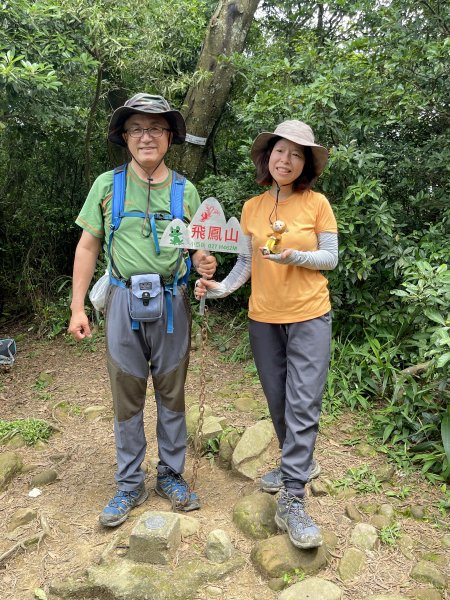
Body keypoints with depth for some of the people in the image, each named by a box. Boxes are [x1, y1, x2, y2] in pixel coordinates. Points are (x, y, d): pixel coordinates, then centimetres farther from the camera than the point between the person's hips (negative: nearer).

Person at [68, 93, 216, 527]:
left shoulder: (185, 190, 4)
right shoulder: (107, 185, 2)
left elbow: (197, 248, 10)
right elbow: (87, 247, 3)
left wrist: (203, 264, -15)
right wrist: (77, 307, -2)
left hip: (172, 301, 1)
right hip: (124, 300, 0)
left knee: (171, 393, 11)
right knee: (126, 396, 8)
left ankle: (171, 475, 29)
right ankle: (129, 485, 24)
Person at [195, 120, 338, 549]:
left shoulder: (316, 203, -3)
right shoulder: (252, 208, 6)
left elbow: (330, 258, -1)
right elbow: (246, 261, 6)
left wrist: (296, 257, -19)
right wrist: (222, 287, -11)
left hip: (309, 316, -3)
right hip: (263, 318, 4)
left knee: (303, 406, -7)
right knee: (278, 403, 13)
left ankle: (292, 502, 0)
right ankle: (299, 463, 37)